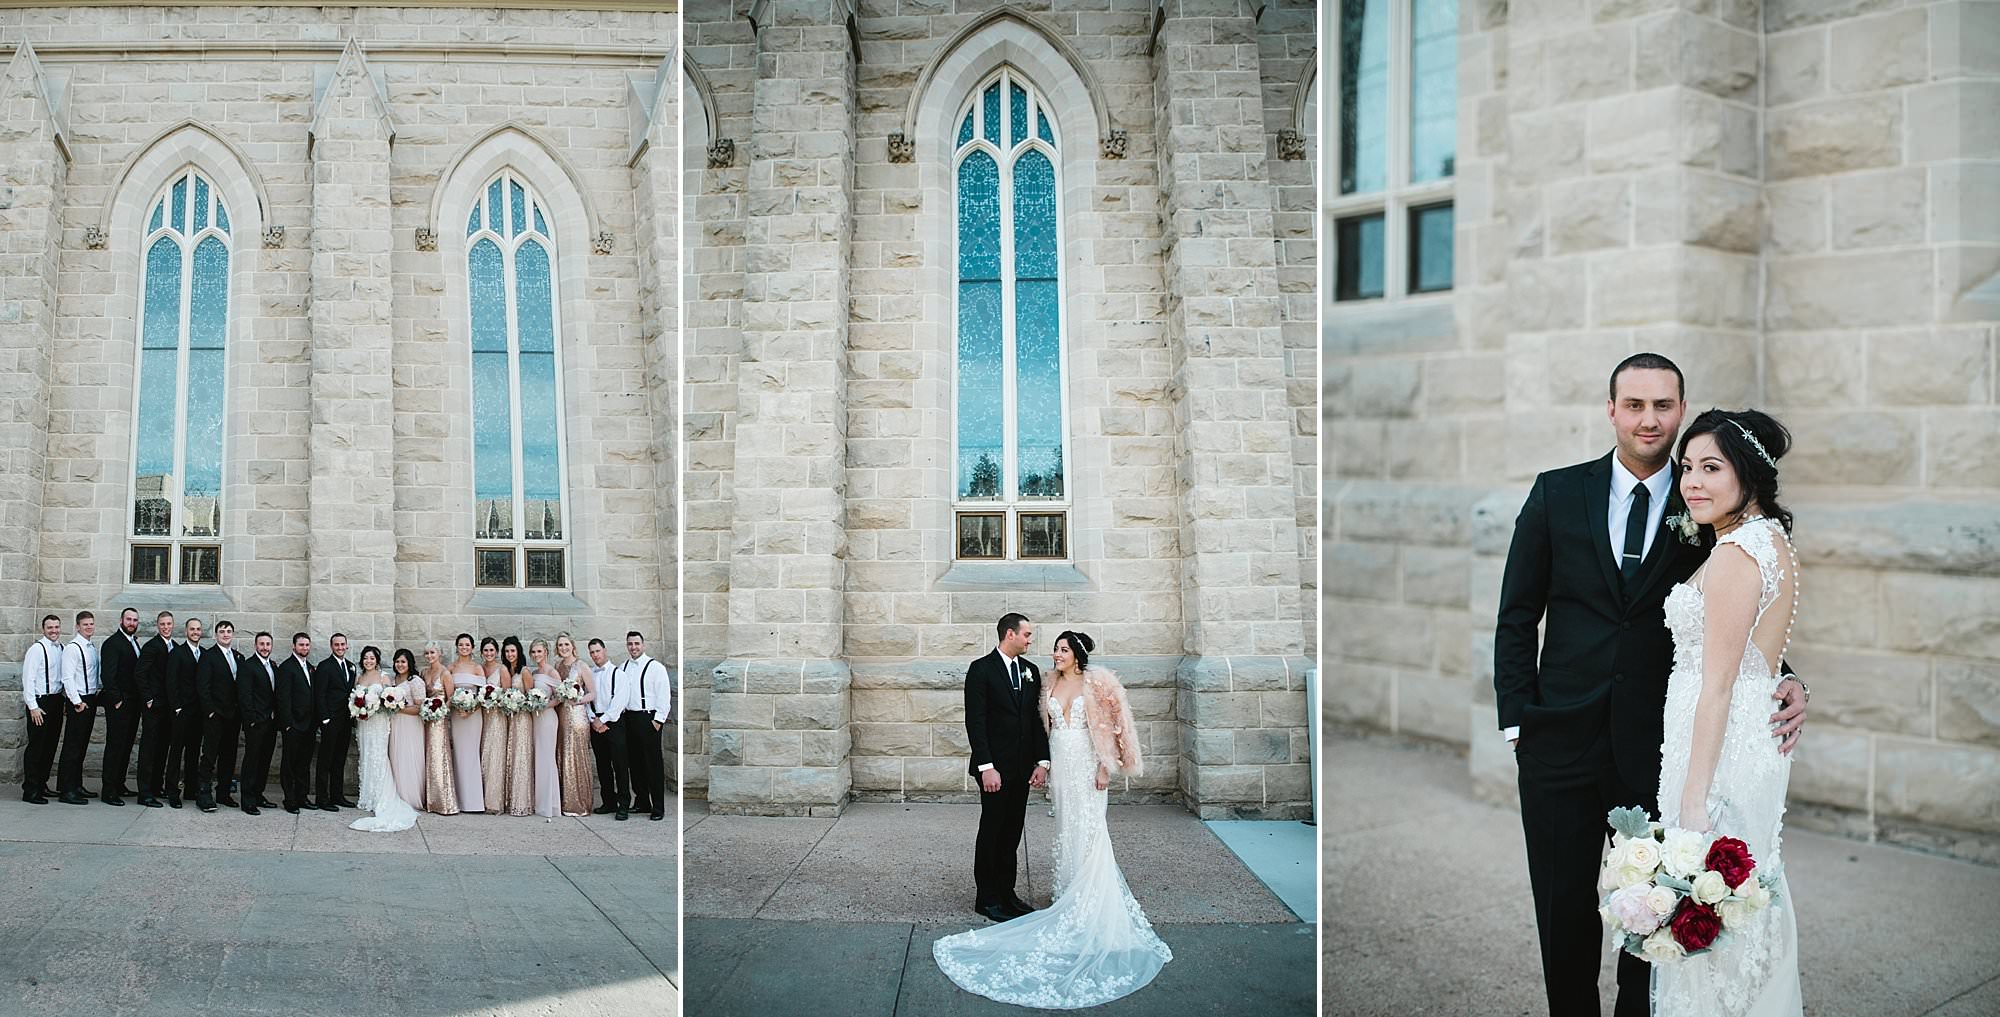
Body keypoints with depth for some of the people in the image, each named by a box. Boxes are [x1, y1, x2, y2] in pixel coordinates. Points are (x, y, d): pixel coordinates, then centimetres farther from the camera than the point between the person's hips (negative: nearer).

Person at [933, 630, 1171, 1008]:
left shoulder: (1095, 684, -4)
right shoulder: (1050, 687, 10)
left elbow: (1109, 726, -7)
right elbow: (1046, 728, 14)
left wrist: (1105, 766, -13)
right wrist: (1045, 764, 8)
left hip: (1086, 765, -4)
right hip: (1060, 764, 5)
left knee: (1088, 830, -6)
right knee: (1066, 829, 8)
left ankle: (1091, 902, 1)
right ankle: (1069, 893, 15)